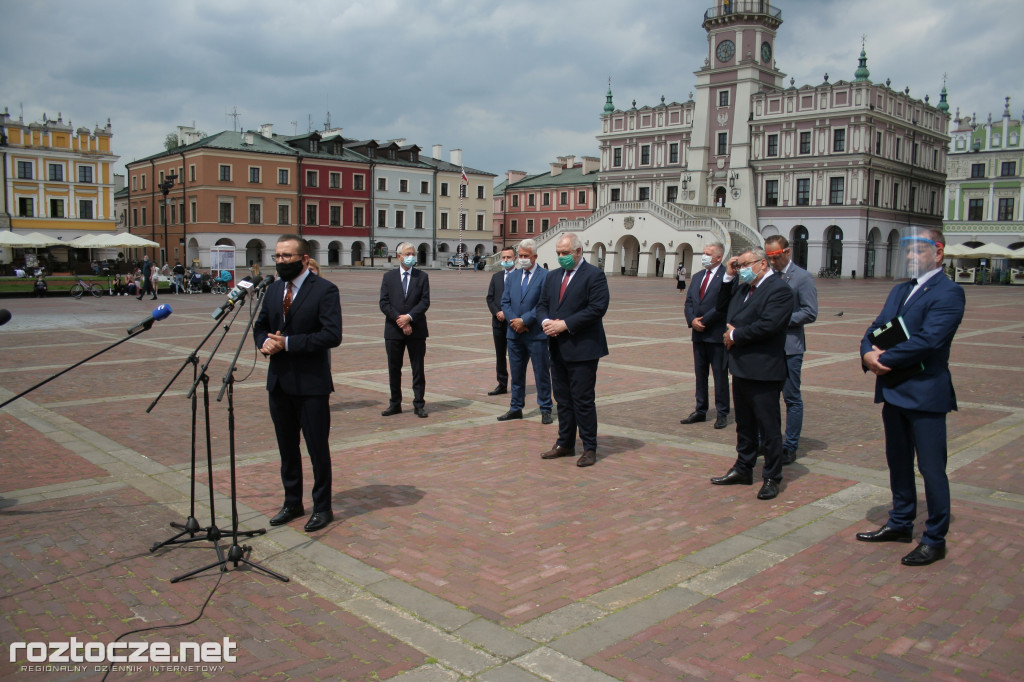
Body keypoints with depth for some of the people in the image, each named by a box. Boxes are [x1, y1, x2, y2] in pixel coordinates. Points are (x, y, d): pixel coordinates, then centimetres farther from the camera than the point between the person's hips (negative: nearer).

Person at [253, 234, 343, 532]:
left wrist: (288, 343, -21)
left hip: (311, 384, -7)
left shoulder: (325, 290, -11)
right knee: (287, 448, 17)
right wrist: (265, 343, -5)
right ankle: (292, 503, 31)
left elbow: (332, 335, -20)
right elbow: (260, 326, 19)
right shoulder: (274, 289, 11)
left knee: (318, 448, 4)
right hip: (279, 382, 7)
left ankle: (322, 507, 17)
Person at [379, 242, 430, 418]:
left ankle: (419, 404, 10)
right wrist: (399, 320, -13)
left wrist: (409, 317, -17)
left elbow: (425, 301, -4)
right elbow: (384, 303, -2)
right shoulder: (389, 276, 6)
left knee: (418, 368, 3)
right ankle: (395, 404, 18)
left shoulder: (422, 276, 4)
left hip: (416, 330, -1)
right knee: (394, 369, 8)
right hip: (394, 330, 1)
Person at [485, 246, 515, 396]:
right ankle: (502, 385, 18)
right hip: (498, 322, 5)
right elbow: (490, 298, 9)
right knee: (500, 355, 10)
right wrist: (497, 313, -7)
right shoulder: (496, 277, 12)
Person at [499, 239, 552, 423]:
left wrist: (524, 320, -16)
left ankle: (545, 410, 13)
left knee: (541, 373, 4)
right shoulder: (513, 277, 12)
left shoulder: (545, 276, -6)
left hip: (536, 334, -5)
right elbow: (505, 302, 7)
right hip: (514, 333, 5)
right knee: (516, 373, 13)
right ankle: (516, 408, 23)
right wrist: (514, 321, -9)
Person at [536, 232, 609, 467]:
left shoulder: (594, 275, -8)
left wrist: (565, 324, -19)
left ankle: (590, 448, 8)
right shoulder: (553, 277, 15)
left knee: (583, 400, -3)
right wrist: (545, 321, -7)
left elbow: (597, 308, -17)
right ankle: (565, 444, 25)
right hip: (558, 349, 7)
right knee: (562, 399, 14)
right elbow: (542, 305, 16)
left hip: (582, 349, -7)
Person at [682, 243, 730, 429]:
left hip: (717, 334, -7)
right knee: (700, 373, 12)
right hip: (698, 334, 7)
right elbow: (688, 302, 10)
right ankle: (700, 410, 20)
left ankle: (722, 413, 10)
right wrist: (692, 320, -8)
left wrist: (703, 321, -15)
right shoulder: (697, 277, 14)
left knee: (720, 374, 2)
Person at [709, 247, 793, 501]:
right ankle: (743, 469, 32)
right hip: (741, 367, 9)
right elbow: (723, 307, 17)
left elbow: (767, 325, -24)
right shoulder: (742, 287, 13)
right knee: (744, 423, 19)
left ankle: (772, 477, 12)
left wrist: (735, 334, -12)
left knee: (768, 427, 1)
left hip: (763, 372, -9)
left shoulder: (779, 289, -14)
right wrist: (729, 276, 7)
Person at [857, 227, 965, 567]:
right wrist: (868, 353, -11)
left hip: (925, 394, -8)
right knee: (898, 462, 18)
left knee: (931, 468, 1)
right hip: (894, 391, 8)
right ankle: (901, 523, 32)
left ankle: (935, 539, 12)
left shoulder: (948, 292, -11)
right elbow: (875, 329, 10)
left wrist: (884, 358, -16)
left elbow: (928, 340, -22)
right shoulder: (900, 291, 15)